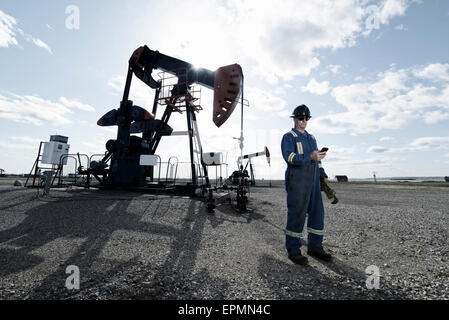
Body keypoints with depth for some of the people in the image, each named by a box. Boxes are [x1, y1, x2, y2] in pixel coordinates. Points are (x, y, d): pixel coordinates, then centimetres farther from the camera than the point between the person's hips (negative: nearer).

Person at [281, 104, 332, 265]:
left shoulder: (311, 138, 22)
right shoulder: (288, 137, 0)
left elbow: (317, 158, 24)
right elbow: (289, 156, -16)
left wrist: (323, 175, 13)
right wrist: (310, 157, -27)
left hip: (313, 180, 7)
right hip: (297, 180, -7)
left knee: (317, 212, 8)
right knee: (297, 214, -5)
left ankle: (314, 247, 21)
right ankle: (293, 250, 5)